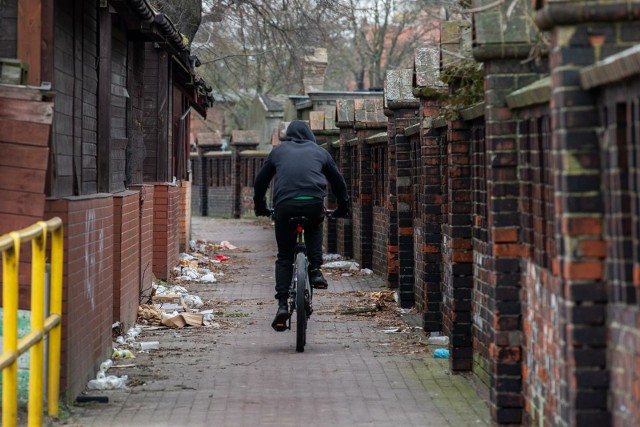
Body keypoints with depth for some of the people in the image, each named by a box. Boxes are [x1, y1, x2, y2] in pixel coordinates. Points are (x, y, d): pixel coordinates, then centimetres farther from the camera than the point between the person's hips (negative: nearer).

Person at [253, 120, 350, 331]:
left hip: (284, 205, 0)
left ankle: (282, 304, -1)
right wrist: (343, 208, 43)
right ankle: (315, 270, 15)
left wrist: (260, 207, 42)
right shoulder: (319, 151, 24)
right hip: (313, 203, 0)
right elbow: (338, 181, 31)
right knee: (314, 230, 35)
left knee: (284, 257, 12)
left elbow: (260, 181, 29)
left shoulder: (278, 151, 24)